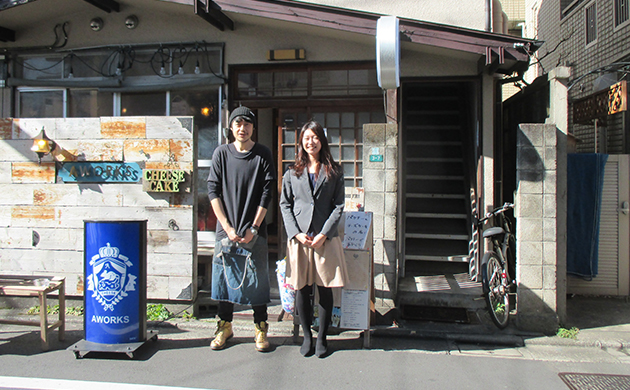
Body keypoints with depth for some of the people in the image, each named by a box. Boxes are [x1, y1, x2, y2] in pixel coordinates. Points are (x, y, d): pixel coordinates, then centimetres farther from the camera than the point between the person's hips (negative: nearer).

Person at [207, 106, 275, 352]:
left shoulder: (263, 154, 1)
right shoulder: (221, 153, 4)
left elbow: (267, 193, -2)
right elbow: (213, 191, 0)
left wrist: (253, 228, -9)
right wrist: (227, 227, -8)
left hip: (254, 232, -1)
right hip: (226, 229, 2)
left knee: (257, 279, 3)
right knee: (224, 276, 8)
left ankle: (261, 329, 16)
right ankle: (225, 327, 23)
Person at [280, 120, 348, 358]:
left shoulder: (334, 172, 6)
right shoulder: (292, 172, 9)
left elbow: (338, 205, 2)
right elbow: (284, 204, 7)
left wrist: (323, 234, -9)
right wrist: (296, 233, -6)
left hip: (326, 238, -1)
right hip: (299, 238, 1)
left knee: (325, 289, 4)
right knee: (302, 289, 4)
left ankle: (322, 338, 18)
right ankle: (307, 337, 20)